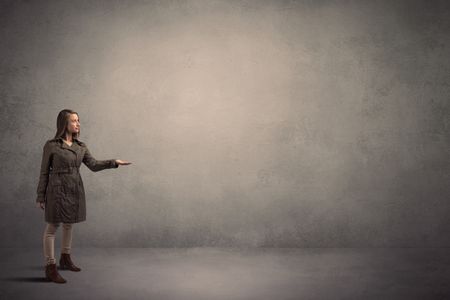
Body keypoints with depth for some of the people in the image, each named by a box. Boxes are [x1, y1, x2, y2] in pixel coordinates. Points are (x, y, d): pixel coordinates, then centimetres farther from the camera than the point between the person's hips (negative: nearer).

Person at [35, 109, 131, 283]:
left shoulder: (81, 146, 9)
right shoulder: (51, 145, -6)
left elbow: (93, 165, 3)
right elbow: (44, 172, -3)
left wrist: (113, 162, -11)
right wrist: (40, 196, -4)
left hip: (75, 190, 6)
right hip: (57, 189, -6)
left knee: (69, 225, 15)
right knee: (52, 227, -2)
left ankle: (65, 259, 31)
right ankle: (50, 268, 1)